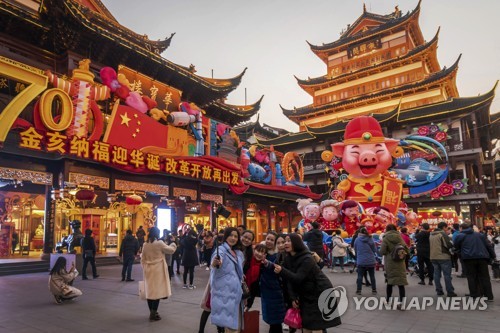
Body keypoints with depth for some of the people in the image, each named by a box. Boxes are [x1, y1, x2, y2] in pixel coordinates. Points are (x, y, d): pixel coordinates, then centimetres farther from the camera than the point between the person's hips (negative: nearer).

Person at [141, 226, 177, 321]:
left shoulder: (145, 245, 4)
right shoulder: (159, 243, -12)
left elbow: (142, 259, 9)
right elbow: (171, 250, -2)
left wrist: (144, 269, 19)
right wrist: (173, 244, 19)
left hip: (148, 270, 6)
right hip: (158, 270, -6)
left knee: (150, 291, 12)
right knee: (157, 291, -1)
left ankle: (152, 312, 22)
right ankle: (153, 314, -1)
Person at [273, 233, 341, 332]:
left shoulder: (307, 259, -24)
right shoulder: (288, 259, -1)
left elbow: (298, 278, -32)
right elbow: (289, 280, 0)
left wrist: (282, 271, -44)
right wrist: (293, 298, -8)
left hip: (320, 294, -7)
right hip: (306, 295, 7)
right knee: (306, 325, 7)